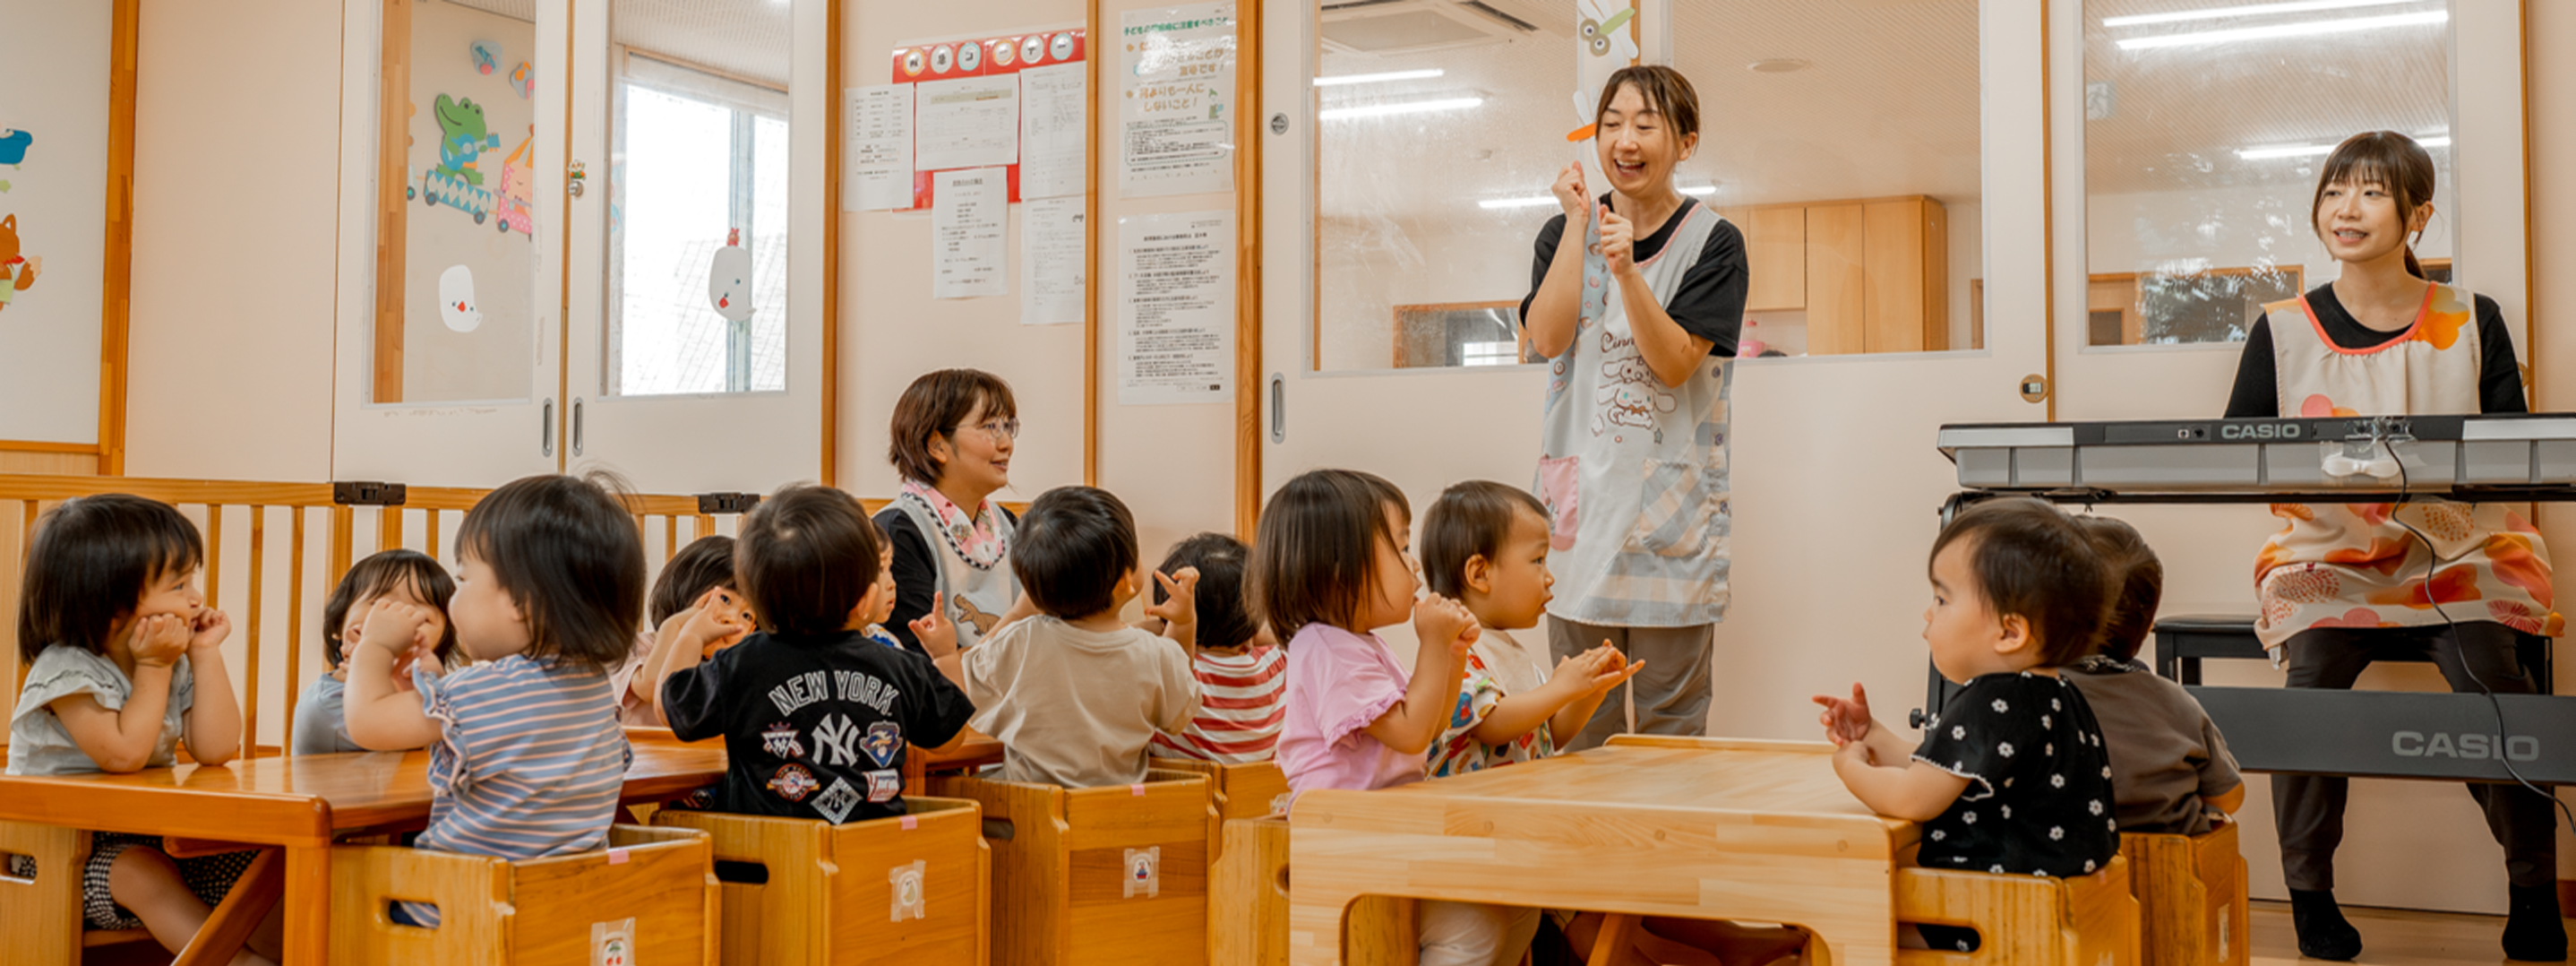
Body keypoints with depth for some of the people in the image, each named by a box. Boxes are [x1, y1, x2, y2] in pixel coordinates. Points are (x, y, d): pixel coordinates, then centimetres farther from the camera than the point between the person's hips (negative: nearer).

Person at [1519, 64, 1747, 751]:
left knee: (1671, 717, 2)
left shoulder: (1713, 243, -1)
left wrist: (1627, 271, -24)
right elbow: (1547, 335, -8)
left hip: (1673, 497, -2)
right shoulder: (1565, 234, 9)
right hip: (1580, 486, 3)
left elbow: (1674, 362, -11)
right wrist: (1579, 220, -8)